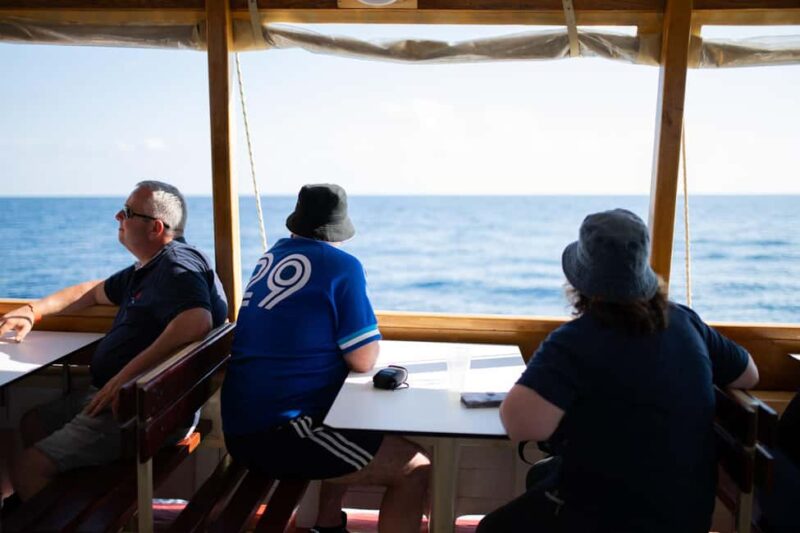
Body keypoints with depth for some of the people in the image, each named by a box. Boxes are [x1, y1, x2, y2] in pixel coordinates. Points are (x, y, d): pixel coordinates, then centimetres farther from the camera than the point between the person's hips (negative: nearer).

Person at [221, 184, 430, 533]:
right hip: (276, 433, -9)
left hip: (243, 426, 9)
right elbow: (363, 361, -9)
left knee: (355, 432, 32)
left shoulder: (270, 258, 12)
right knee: (416, 469, -6)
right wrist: (368, 332, 10)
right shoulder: (341, 265, -9)